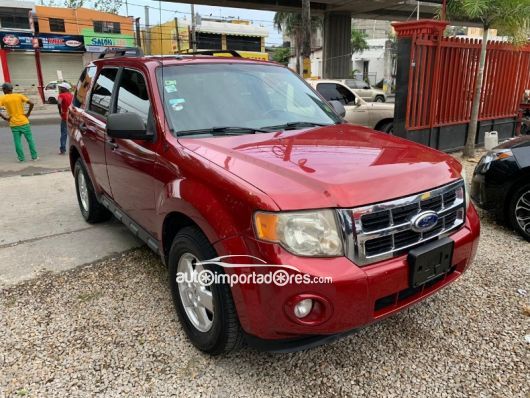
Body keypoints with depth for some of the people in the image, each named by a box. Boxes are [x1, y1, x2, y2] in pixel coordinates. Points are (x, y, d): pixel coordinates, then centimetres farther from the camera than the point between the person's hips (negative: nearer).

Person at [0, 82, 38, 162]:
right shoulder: (19, 96, -1)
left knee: (17, 142, 7)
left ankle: (21, 158, 8)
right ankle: (34, 156, 10)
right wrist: (28, 113, -3)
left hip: (14, 124, 0)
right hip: (24, 122, 0)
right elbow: (31, 104, -11)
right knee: (30, 140, 8)